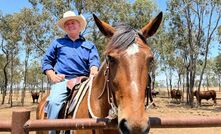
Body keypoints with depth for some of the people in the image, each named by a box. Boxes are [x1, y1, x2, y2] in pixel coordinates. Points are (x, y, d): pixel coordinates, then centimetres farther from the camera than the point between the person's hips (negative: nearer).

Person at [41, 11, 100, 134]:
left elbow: (94, 60, 6)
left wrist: (94, 71, -19)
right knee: (54, 102, -30)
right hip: (62, 80, 0)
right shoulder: (57, 43, 24)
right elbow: (46, 61, 22)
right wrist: (52, 76, 2)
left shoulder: (89, 45, 23)